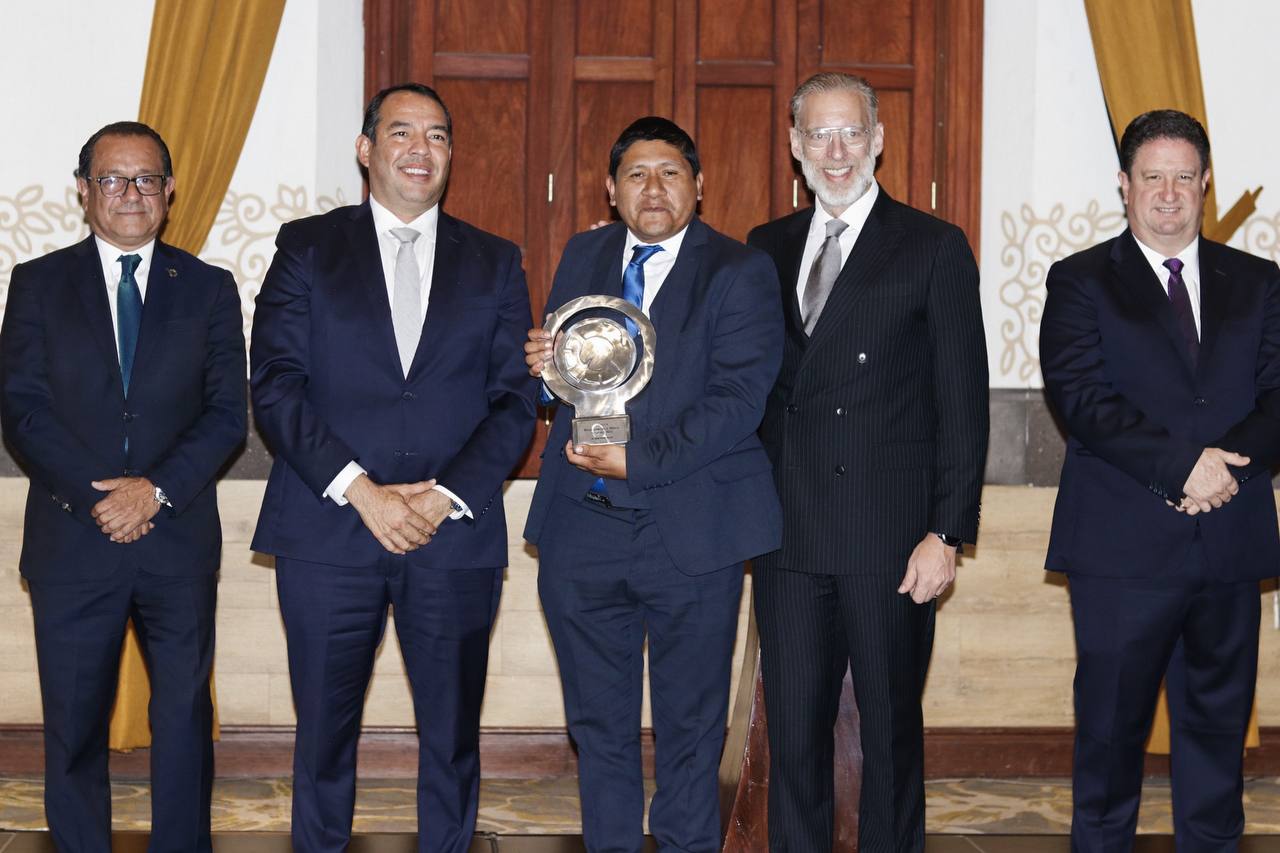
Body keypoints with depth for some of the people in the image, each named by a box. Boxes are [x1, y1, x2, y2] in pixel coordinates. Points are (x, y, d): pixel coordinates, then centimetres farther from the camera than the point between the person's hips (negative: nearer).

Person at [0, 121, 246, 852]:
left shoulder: (209, 289, 7)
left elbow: (228, 414, 1)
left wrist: (157, 488, -13)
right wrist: (96, 496, -13)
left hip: (179, 539, 1)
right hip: (72, 541, 0)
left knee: (185, 717, 7)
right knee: (73, 725, 6)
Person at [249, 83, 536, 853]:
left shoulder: (495, 263, 11)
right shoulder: (307, 247, 7)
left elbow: (515, 400, 5)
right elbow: (275, 385, -2)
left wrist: (447, 495, -9)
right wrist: (360, 491, -12)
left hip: (455, 536, 1)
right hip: (329, 531, -1)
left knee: (452, 736, 7)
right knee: (325, 730, 6)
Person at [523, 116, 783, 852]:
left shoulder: (739, 272, -5)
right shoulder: (584, 257, 11)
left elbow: (739, 399, -14)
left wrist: (639, 461, -21)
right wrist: (541, 367, -8)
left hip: (689, 535, -4)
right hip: (582, 529, 4)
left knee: (690, 726, 8)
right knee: (598, 724, 14)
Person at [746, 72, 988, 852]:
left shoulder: (935, 248, -1)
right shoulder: (766, 249, 12)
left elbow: (962, 402, -5)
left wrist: (947, 532, -10)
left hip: (891, 537, -3)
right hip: (789, 537, 4)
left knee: (892, 729, 7)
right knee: (793, 730, 8)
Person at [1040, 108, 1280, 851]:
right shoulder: (1081, 281, 3)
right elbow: (1082, 398, -10)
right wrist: (1182, 465, -18)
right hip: (1124, 540, -3)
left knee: (1219, 718, 10)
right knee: (1113, 720, 3)